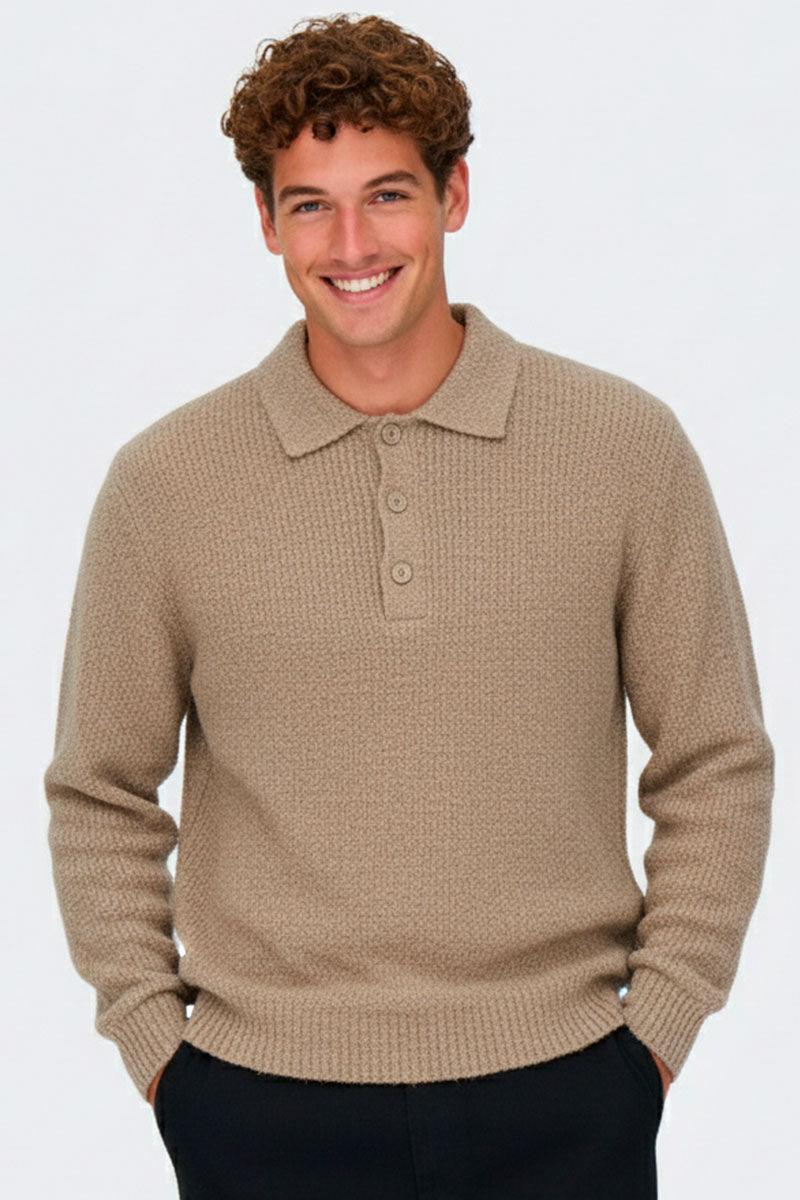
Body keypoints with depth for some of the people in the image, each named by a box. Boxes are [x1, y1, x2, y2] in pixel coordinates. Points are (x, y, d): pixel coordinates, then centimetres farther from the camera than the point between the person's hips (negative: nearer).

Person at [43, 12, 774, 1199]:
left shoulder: (626, 445, -1)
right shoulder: (163, 481, -1)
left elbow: (717, 763, 5)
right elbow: (99, 797, 8)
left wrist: (657, 1023, 0)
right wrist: (152, 1039, 1)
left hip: (560, 1099, 0)